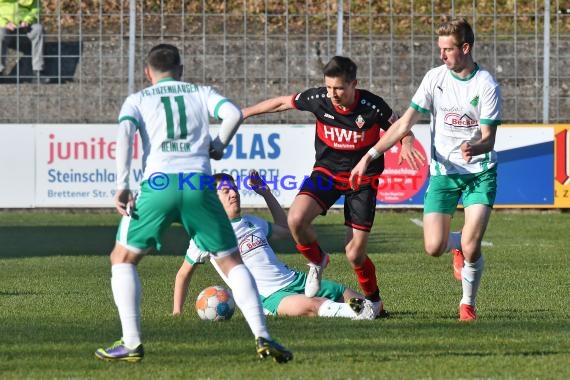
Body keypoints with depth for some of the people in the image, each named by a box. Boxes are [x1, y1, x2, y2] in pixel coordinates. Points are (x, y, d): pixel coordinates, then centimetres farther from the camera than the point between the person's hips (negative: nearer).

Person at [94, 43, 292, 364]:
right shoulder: (201, 92, 22)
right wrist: (218, 146, 20)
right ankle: (262, 337, -4)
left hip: (159, 183, -1)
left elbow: (125, 134, -1)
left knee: (123, 258, 16)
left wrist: (122, 186, -7)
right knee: (232, 262, 12)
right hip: (199, 184, 1)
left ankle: (132, 343, 4)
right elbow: (234, 114, 2)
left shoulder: (137, 100, 19)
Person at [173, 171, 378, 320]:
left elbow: (285, 229, 37)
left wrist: (266, 193, 29)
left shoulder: (252, 222, 20)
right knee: (311, 305, -41)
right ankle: (355, 313, -59)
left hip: (294, 279, 9)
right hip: (268, 297, -9)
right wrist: (176, 312, 8)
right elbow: (184, 273, 12)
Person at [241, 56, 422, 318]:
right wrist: (245, 113, 11)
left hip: (362, 179, -3)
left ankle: (374, 302, 24)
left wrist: (406, 144, -26)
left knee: (355, 255, -5)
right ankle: (317, 262, 7)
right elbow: (282, 103, 4)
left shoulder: (372, 106, -19)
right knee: (296, 219, -25)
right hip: (327, 171, 3)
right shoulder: (318, 99, -12)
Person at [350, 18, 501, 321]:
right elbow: (404, 124, 0)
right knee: (434, 247, -10)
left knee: (471, 247, -16)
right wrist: (368, 157, -5)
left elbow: (488, 136, -12)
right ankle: (459, 245, 28)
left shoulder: (487, 85, -10)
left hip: (479, 173, -2)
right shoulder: (435, 78, -2)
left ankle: (468, 303, 11)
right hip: (443, 172, 3)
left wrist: (473, 148, -36)